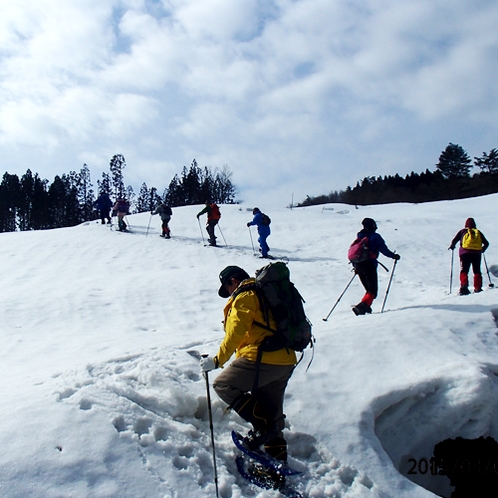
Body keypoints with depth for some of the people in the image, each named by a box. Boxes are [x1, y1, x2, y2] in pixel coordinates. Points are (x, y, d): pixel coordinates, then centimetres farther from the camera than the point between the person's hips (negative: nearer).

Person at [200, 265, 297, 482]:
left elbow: (236, 332, -15)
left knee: (223, 385, 4)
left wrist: (218, 360, -11)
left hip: (262, 358, -10)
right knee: (272, 412, 18)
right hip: (285, 361, 10)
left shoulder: (245, 296, -4)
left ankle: (263, 426, -4)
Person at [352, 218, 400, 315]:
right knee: (373, 291, -3)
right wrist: (394, 256, 9)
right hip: (369, 265, -6)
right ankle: (362, 306, -23)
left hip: (358, 265, 6)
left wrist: (355, 265, 26)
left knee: (369, 290, 18)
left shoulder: (359, 237, 16)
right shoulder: (375, 237, -2)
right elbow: (384, 249, -7)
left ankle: (364, 307, 5)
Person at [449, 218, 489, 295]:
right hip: (477, 253, 2)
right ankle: (478, 288, 1)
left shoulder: (463, 231, 11)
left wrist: (452, 246, 22)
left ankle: (464, 285, -23)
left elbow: (454, 240, 3)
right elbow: (486, 243, 20)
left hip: (465, 253, -2)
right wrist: (483, 249, 38)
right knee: (477, 271, 10)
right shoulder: (478, 232, 17)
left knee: (464, 271, -2)